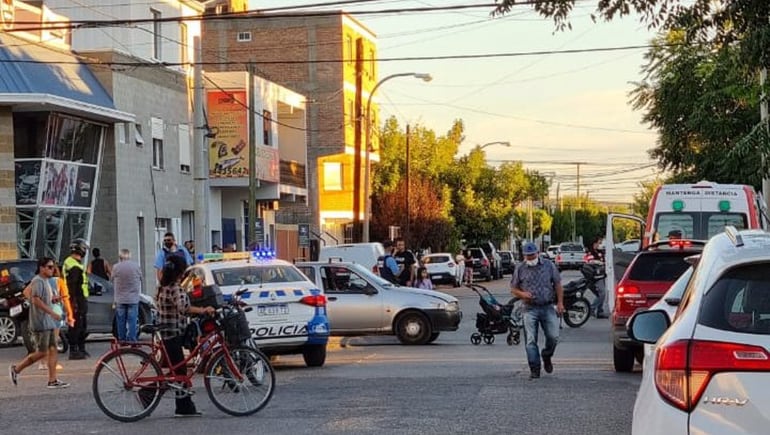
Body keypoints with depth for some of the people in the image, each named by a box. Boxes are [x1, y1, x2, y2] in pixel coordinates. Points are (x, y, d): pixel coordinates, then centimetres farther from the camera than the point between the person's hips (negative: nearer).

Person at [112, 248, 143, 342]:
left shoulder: (116, 267, -6)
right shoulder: (137, 266, -3)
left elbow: (113, 280, 6)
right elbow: (140, 280, 8)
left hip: (120, 299, 0)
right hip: (133, 299, 0)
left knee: (121, 322, 8)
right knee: (132, 321, 2)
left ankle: (122, 341, 12)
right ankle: (132, 341, -1)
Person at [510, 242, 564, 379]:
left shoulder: (549, 265, 5)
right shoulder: (520, 269, 5)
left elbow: (558, 285, 9)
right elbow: (513, 288, 9)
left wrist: (560, 303, 1)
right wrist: (522, 294, -12)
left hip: (548, 307, 0)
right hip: (530, 309, 0)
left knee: (553, 337, -5)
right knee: (530, 341, -5)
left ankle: (547, 357, 25)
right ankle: (534, 369, 2)